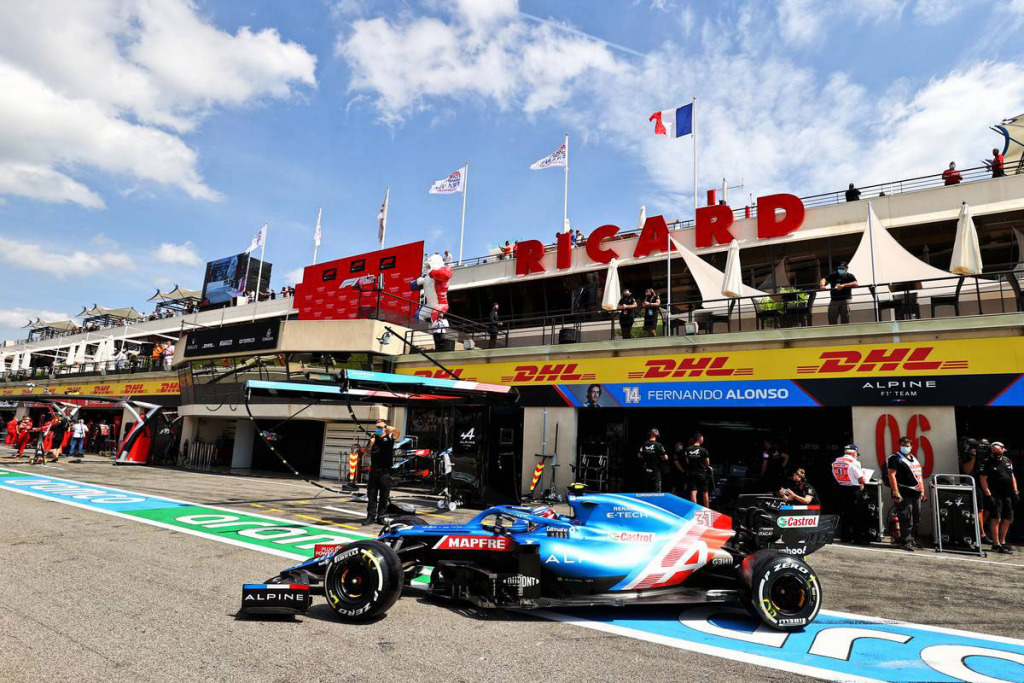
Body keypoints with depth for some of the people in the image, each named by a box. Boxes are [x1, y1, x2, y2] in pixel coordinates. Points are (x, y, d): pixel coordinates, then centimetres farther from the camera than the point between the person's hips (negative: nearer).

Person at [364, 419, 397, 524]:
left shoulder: (389, 437, -1)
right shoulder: (373, 437, 10)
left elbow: (396, 432, -21)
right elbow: (368, 452, 11)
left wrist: (385, 427, -18)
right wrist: (371, 443, -5)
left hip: (385, 471, -3)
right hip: (374, 470, 3)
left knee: (384, 496, 4)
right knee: (371, 495, 4)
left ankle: (381, 516, 12)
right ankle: (371, 516, 10)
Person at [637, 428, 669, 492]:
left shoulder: (644, 444, 0)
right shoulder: (658, 445, -14)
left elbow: (639, 455, 6)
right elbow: (665, 457, -13)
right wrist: (660, 458, 6)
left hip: (646, 471, 5)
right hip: (656, 470, -5)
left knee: (648, 489, 15)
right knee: (657, 490, 0)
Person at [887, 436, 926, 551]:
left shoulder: (914, 459, 19)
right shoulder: (895, 458, -7)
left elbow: (918, 476, 24)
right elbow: (891, 475, -15)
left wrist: (922, 492, 19)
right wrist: (895, 493, -21)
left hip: (915, 494, 8)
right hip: (904, 494, -8)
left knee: (916, 520, 15)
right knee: (906, 520, -8)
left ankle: (910, 538, 28)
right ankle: (906, 541, -3)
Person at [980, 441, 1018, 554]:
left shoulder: (1007, 460, 11)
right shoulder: (988, 462, -7)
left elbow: (1012, 477, 18)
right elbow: (983, 479, -9)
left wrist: (1015, 492, 12)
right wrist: (988, 495, -14)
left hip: (1008, 495, 7)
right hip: (995, 495, -7)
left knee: (1008, 519, 12)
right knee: (996, 519, -7)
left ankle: (1002, 542, 25)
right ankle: (996, 544, -3)